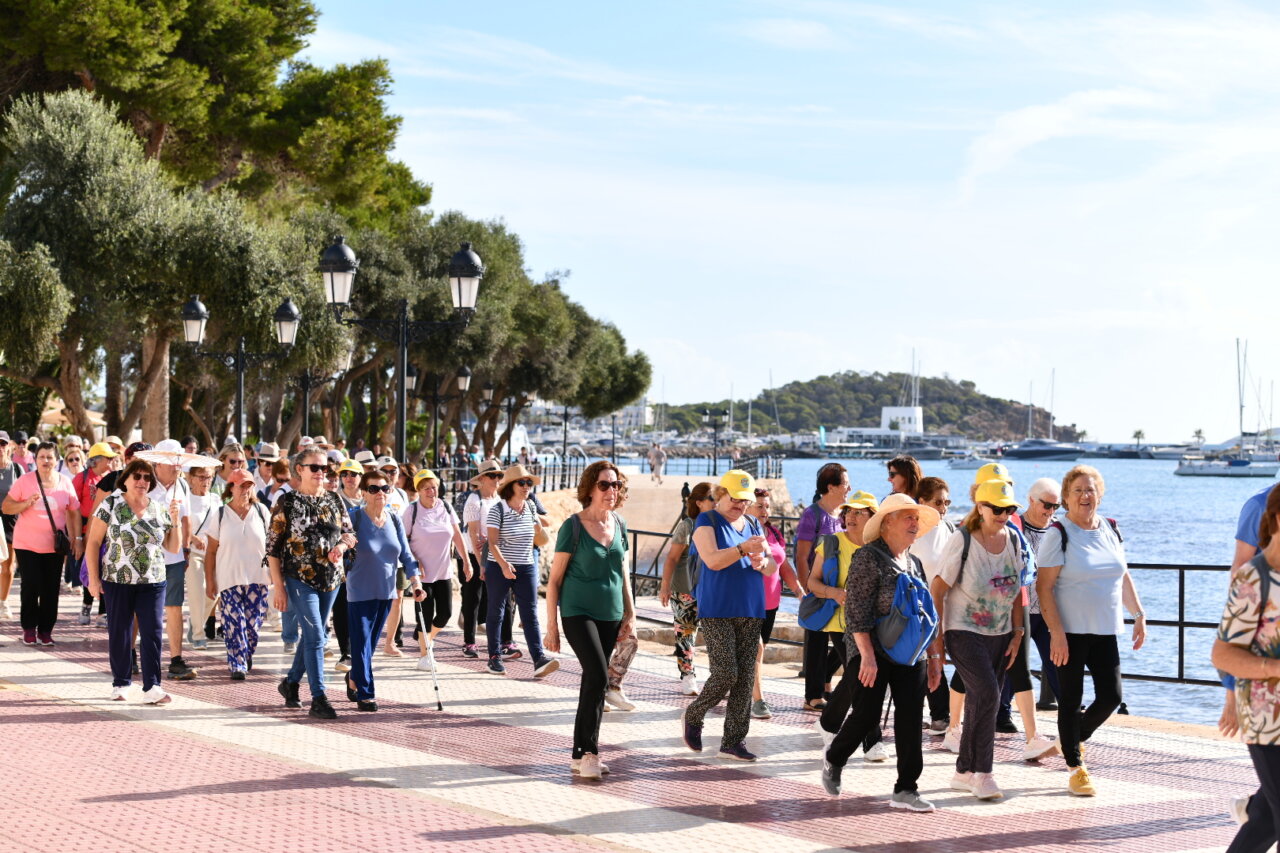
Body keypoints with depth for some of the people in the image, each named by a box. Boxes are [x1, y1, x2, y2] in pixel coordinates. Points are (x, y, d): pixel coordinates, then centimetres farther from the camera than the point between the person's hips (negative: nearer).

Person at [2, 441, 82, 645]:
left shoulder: (65, 482, 3)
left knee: (51, 590, 2)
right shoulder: (25, 481, -3)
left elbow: (75, 512, 10)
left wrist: (77, 539, 5)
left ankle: (46, 630, 13)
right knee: (31, 588, -3)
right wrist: (27, 503, -19)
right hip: (27, 544, -2)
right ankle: (29, 628, 13)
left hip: (54, 546, 2)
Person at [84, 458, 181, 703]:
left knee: (153, 632, -5)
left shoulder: (159, 509, 7)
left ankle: (152, 686, -3)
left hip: (152, 582, 2)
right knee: (119, 634, 6)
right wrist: (93, 578, -5)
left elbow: (173, 547, 10)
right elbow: (94, 542, -1)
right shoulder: (111, 504, -1)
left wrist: (174, 522, -5)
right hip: (117, 581, -2)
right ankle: (120, 684, 18)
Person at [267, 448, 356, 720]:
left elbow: (349, 532, 13)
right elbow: (273, 547, -5)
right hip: (300, 578, -5)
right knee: (315, 636, -12)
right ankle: (318, 699, -12)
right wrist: (278, 585, -10)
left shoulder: (333, 500, 8)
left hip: (331, 578, 5)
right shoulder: (287, 503, -6)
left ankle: (291, 682, 33)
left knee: (313, 634, 14)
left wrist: (342, 545, -11)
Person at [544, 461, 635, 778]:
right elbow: (554, 579, -7)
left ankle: (580, 756, 17)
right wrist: (552, 626, -9)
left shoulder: (619, 525, 8)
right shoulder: (574, 526, -9)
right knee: (598, 676, -20)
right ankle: (590, 751, -11)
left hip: (610, 615, 6)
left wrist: (630, 615, 10)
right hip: (578, 612, -6)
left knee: (593, 681, 9)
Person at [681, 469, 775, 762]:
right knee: (725, 673, -12)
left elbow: (772, 567, 15)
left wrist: (762, 563, -8)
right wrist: (743, 549, -29)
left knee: (745, 677, 2)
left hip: (750, 611, 6)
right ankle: (693, 716, 13)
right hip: (717, 611, -6)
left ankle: (734, 741, 7)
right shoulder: (707, 521, -2)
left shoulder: (752, 524, 15)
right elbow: (712, 560, -17)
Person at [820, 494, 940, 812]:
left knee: (910, 719, -1)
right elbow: (857, 611, -14)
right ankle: (834, 759, 25)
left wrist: (934, 657, 17)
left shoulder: (914, 563, 15)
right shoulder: (868, 558, -8)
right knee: (866, 715, -4)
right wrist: (867, 654, -21)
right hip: (873, 652, -6)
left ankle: (906, 790, 3)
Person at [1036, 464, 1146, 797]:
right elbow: (1044, 587, -12)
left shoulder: (1111, 530, 9)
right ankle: (1076, 769, 11)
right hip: (1070, 632, -5)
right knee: (1071, 700, 1)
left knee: (1111, 696, 4)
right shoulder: (1059, 534, -8)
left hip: (1105, 631, 5)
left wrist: (1139, 615, 12)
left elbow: (1124, 578, 19)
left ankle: (1075, 738, 30)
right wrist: (1056, 632, -18)